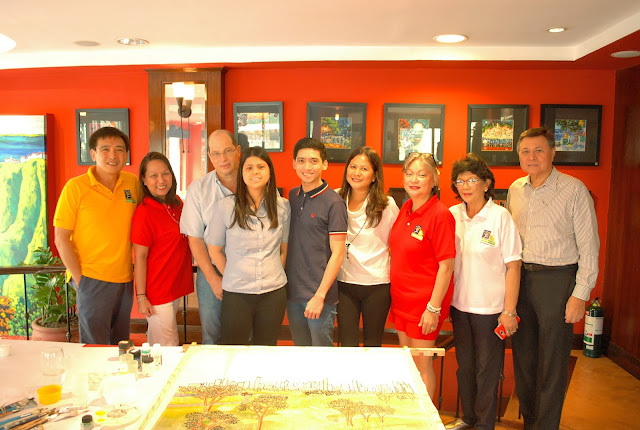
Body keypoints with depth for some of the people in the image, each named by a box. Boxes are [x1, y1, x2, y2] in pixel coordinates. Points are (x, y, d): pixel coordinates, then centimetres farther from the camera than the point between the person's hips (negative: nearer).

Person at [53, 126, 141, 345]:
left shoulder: (133, 183, 3)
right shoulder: (75, 187, -8)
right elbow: (61, 239, -7)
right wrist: (79, 278, -10)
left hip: (126, 279, 4)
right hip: (92, 280, -4)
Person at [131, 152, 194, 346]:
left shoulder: (176, 203, 3)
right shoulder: (144, 212, -18)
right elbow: (140, 258, -15)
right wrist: (141, 297, -14)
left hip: (176, 285, 7)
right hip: (157, 292, -7)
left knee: (155, 341, 21)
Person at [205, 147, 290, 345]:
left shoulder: (282, 206, 2)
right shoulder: (225, 206, -5)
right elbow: (215, 249, 4)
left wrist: (274, 276, 5)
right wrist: (232, 278, 2)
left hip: (274, 292, 2)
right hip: (236, 293, -2)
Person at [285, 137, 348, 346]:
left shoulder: (333, 202, -11)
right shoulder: (292, 196, 7)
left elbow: (337, 253, -12)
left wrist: (319, 296, -15)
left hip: (319, 294, -5)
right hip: (292, 291, 6)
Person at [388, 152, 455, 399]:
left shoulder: (441, 215, -16)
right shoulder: (405, 209, 6)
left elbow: (446, 267, -17)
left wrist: (434, 308, -18)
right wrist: (395, 294, 13)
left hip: (425, 302, -7)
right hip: (401, 298, 7)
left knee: (422, 365, 6)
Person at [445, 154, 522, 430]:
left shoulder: (500, 216, -11)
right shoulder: (452, 215, 1)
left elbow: (513, 266, -10)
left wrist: (509, 311, -12)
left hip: (490, 307, -4)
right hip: (459, 304, 5)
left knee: (487, 368, 8)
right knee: (464, 365, 17)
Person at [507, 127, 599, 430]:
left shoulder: (574, 190, -7)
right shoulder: (515, 189, 8)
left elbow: (588, 245, -7)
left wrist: (580, 294, -11)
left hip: (557, 279, -5)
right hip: (520, 277, 5)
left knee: (552, 361, 3)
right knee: (523, 355, 13)